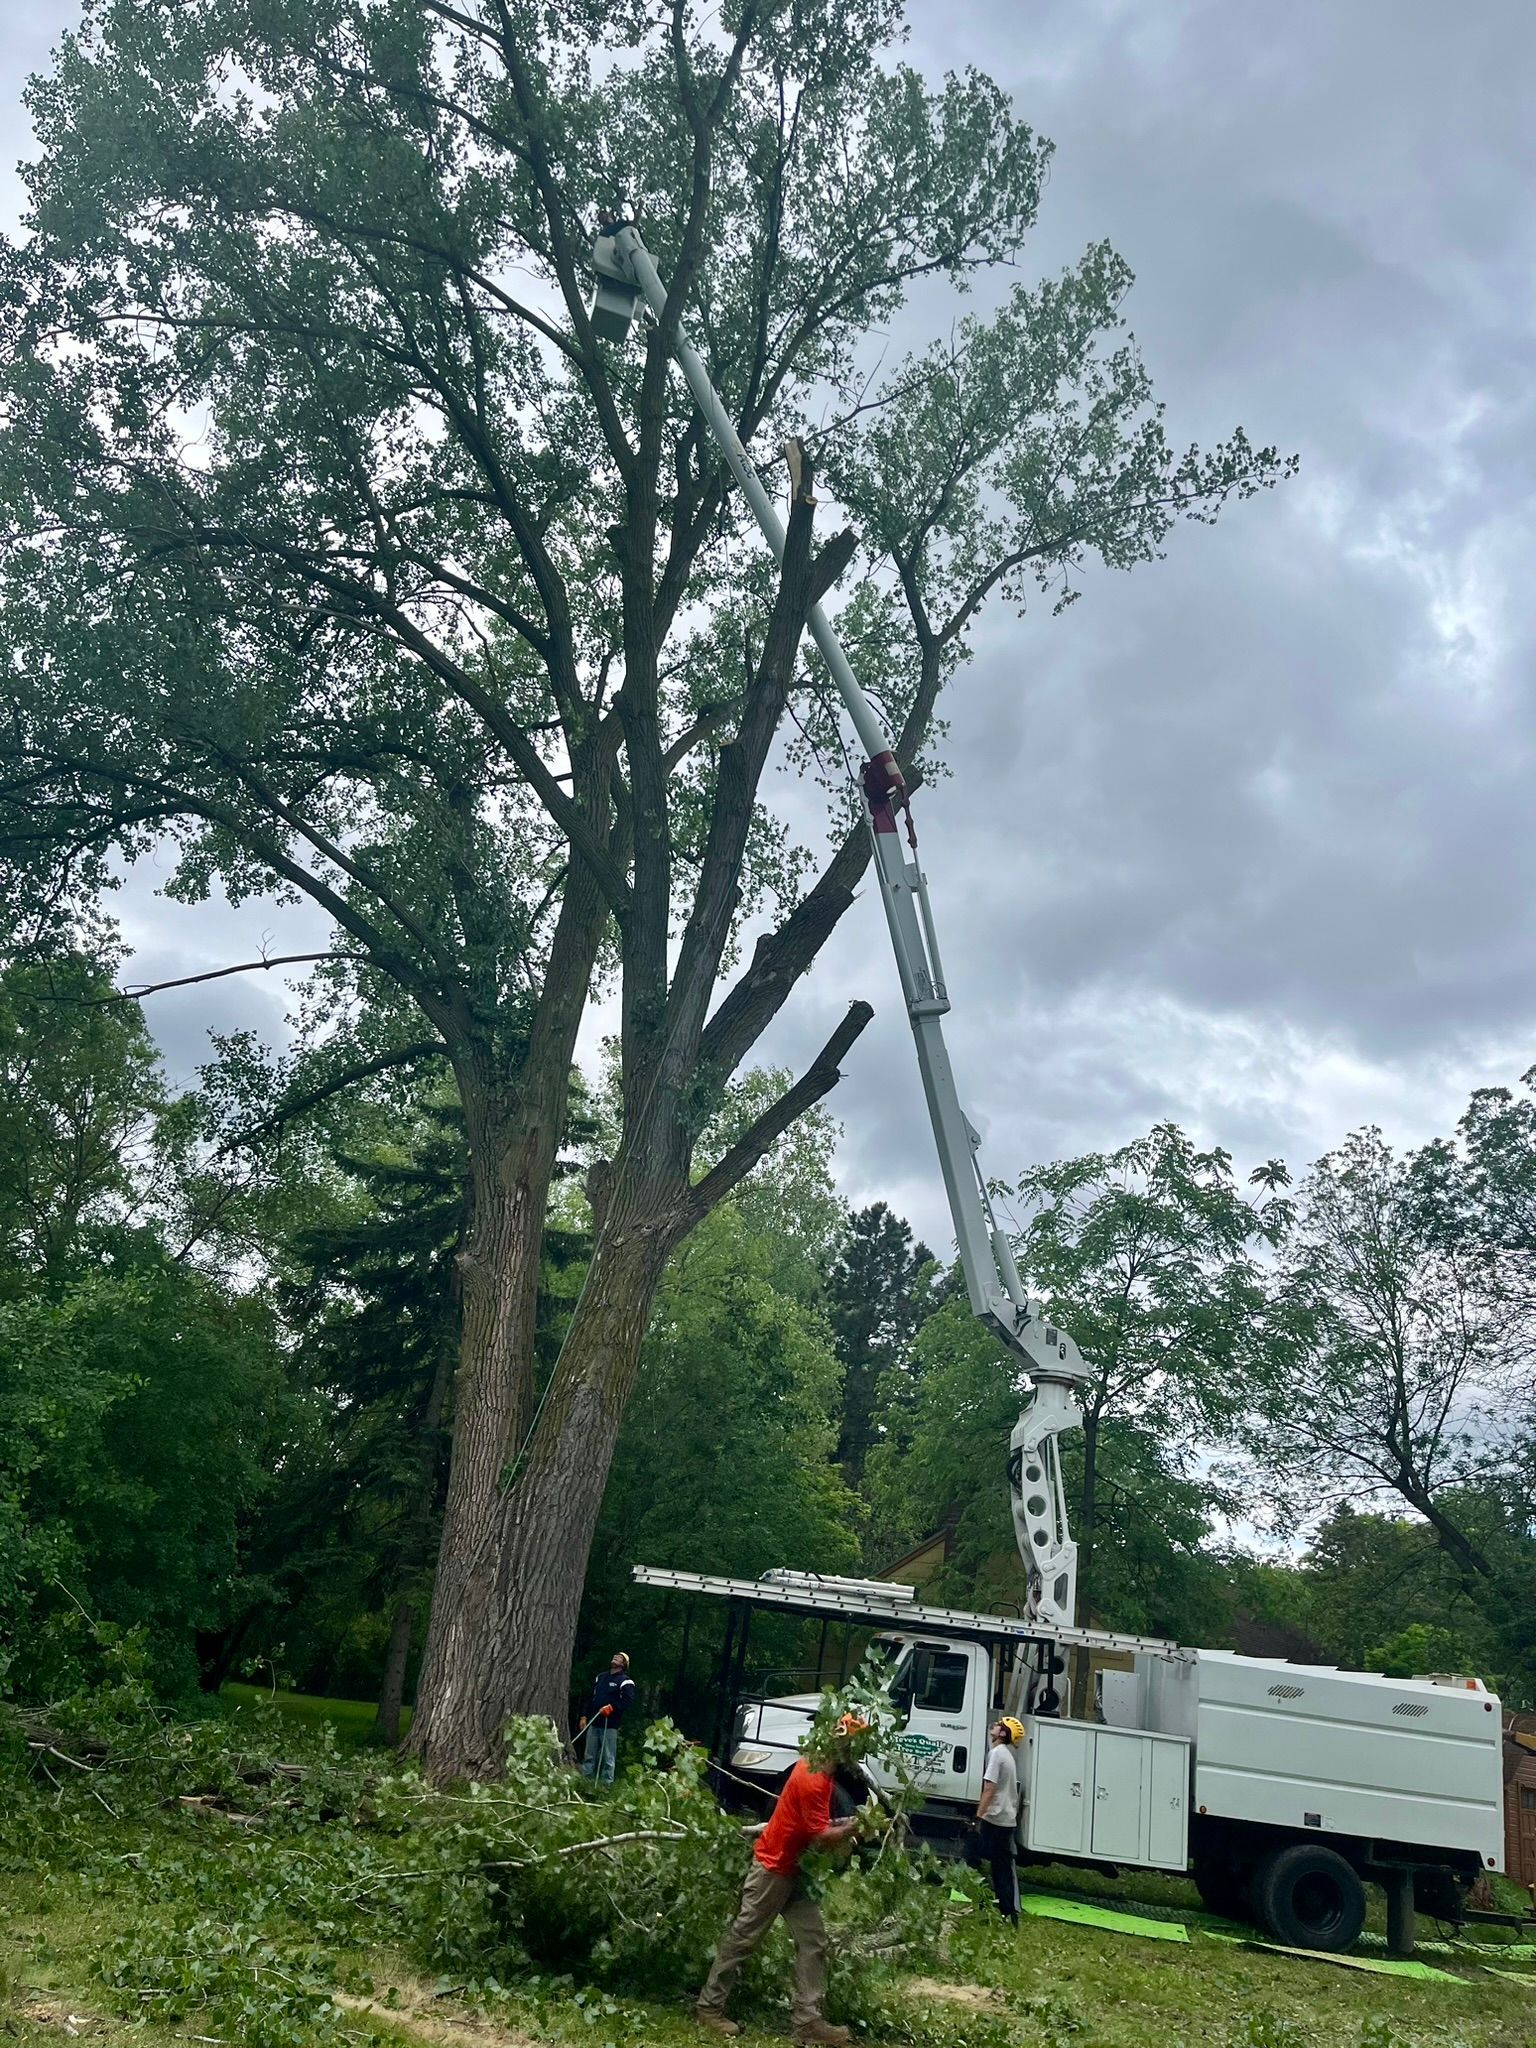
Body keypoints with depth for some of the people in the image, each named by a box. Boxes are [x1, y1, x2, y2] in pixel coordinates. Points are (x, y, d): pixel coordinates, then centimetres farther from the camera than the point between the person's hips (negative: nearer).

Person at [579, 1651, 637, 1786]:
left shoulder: (625, 1681, -2)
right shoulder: (601, 1677, 20)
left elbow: (629, 1700, -14)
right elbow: (591, 1698, 22)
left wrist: (612, 1707, -21)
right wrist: (585, 1716, 16)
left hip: (610, 1725, -6)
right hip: (593, 1723, 6)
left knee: (608, 1758, -6)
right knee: (588, 1756, 7)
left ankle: (606, 1784, -3)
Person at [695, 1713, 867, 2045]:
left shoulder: (821, 1768, 3)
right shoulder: (812, 1780, -27)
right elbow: (822, 1837, -25)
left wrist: (844, 1824, 1)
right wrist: (855, 1825, -14)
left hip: (793, 1869, 10)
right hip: (772, 1868, -10)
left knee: (813, 1941, 4)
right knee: (743, 1938, 3)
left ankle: (807, 2019, 6)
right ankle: (710, 2005, 16)